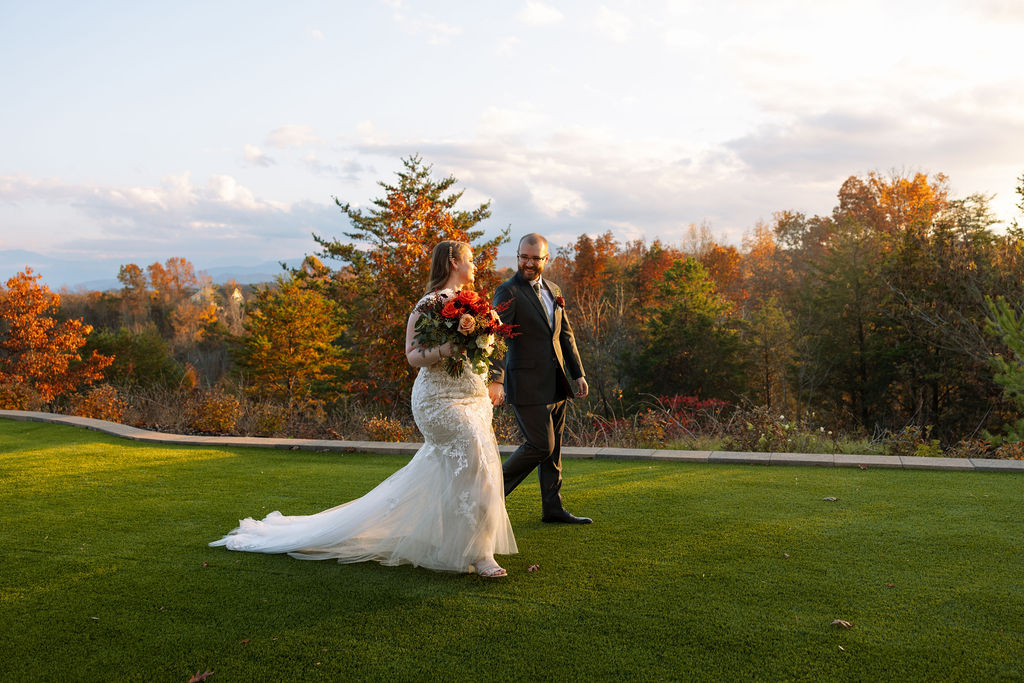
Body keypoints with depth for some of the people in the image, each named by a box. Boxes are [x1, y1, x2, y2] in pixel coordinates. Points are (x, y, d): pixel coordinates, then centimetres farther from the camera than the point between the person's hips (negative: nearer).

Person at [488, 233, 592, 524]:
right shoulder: (508, 292, -11)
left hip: (555, 384, 7)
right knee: (540, 446, -6)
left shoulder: (553, 290, 13)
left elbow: (566, 334, 18)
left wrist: (578, 374, 14)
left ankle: (552, 508, 23)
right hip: (528, 385, -7)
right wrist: (495, 380, -34)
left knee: (553, 449, 13)